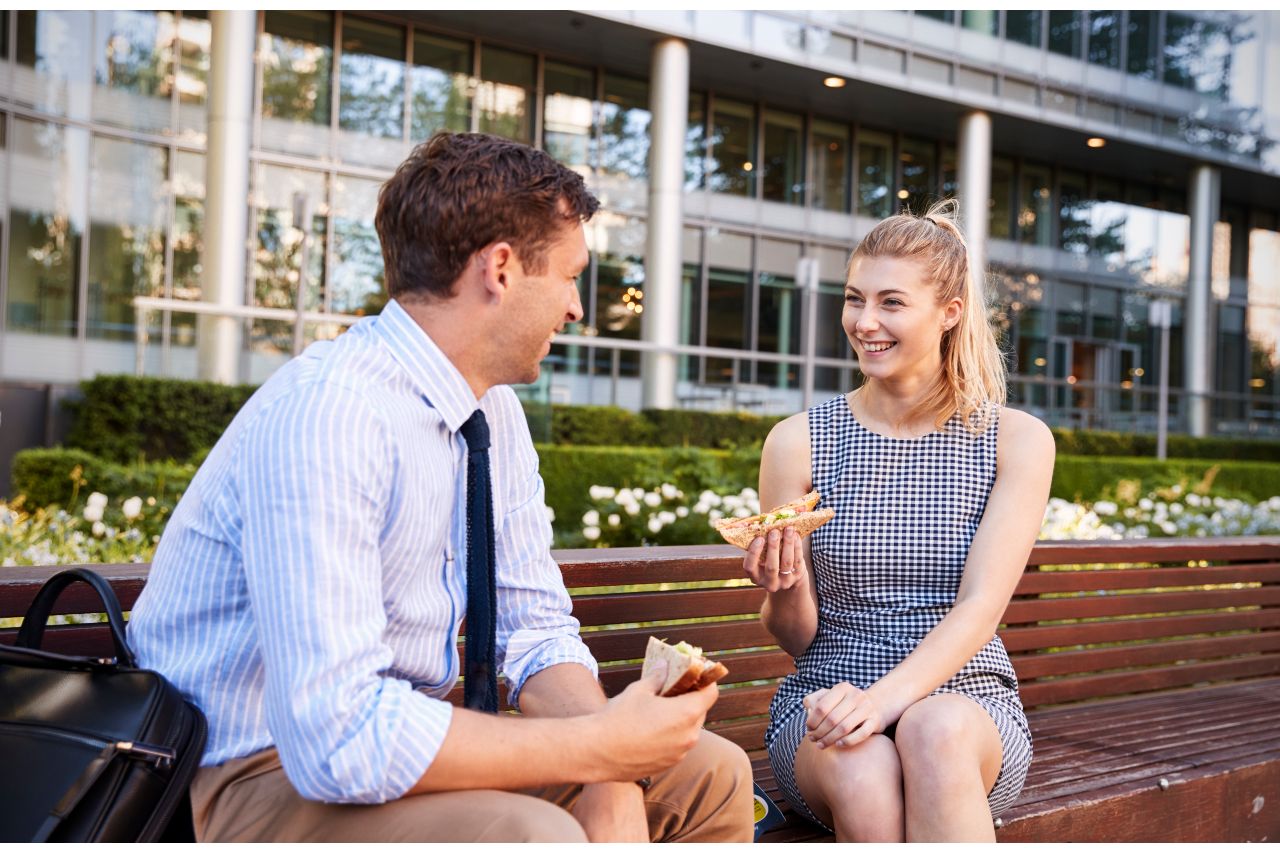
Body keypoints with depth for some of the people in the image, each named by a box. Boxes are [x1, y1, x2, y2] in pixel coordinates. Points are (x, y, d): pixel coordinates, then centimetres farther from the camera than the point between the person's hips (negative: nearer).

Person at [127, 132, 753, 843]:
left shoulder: (495, 411, 1)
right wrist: (598, 746, -24)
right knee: (537, 836, -32)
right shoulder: (328, 413, -26)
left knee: (711, 776, 3)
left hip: (386, 733, 8)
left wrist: (613, 795, -14)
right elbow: (336, 736, -31)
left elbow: (536, 630, 4)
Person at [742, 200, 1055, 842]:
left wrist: (889, 696, -27)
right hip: (825, 703, 1)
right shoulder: (798, 441, 2)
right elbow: (796, 637, 6)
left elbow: (980, 608, -9)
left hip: (968, 701, 0)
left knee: (935, 732, -36)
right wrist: (783, 590, -18)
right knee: (862, 770, -35)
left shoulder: (1018, 441, 1)